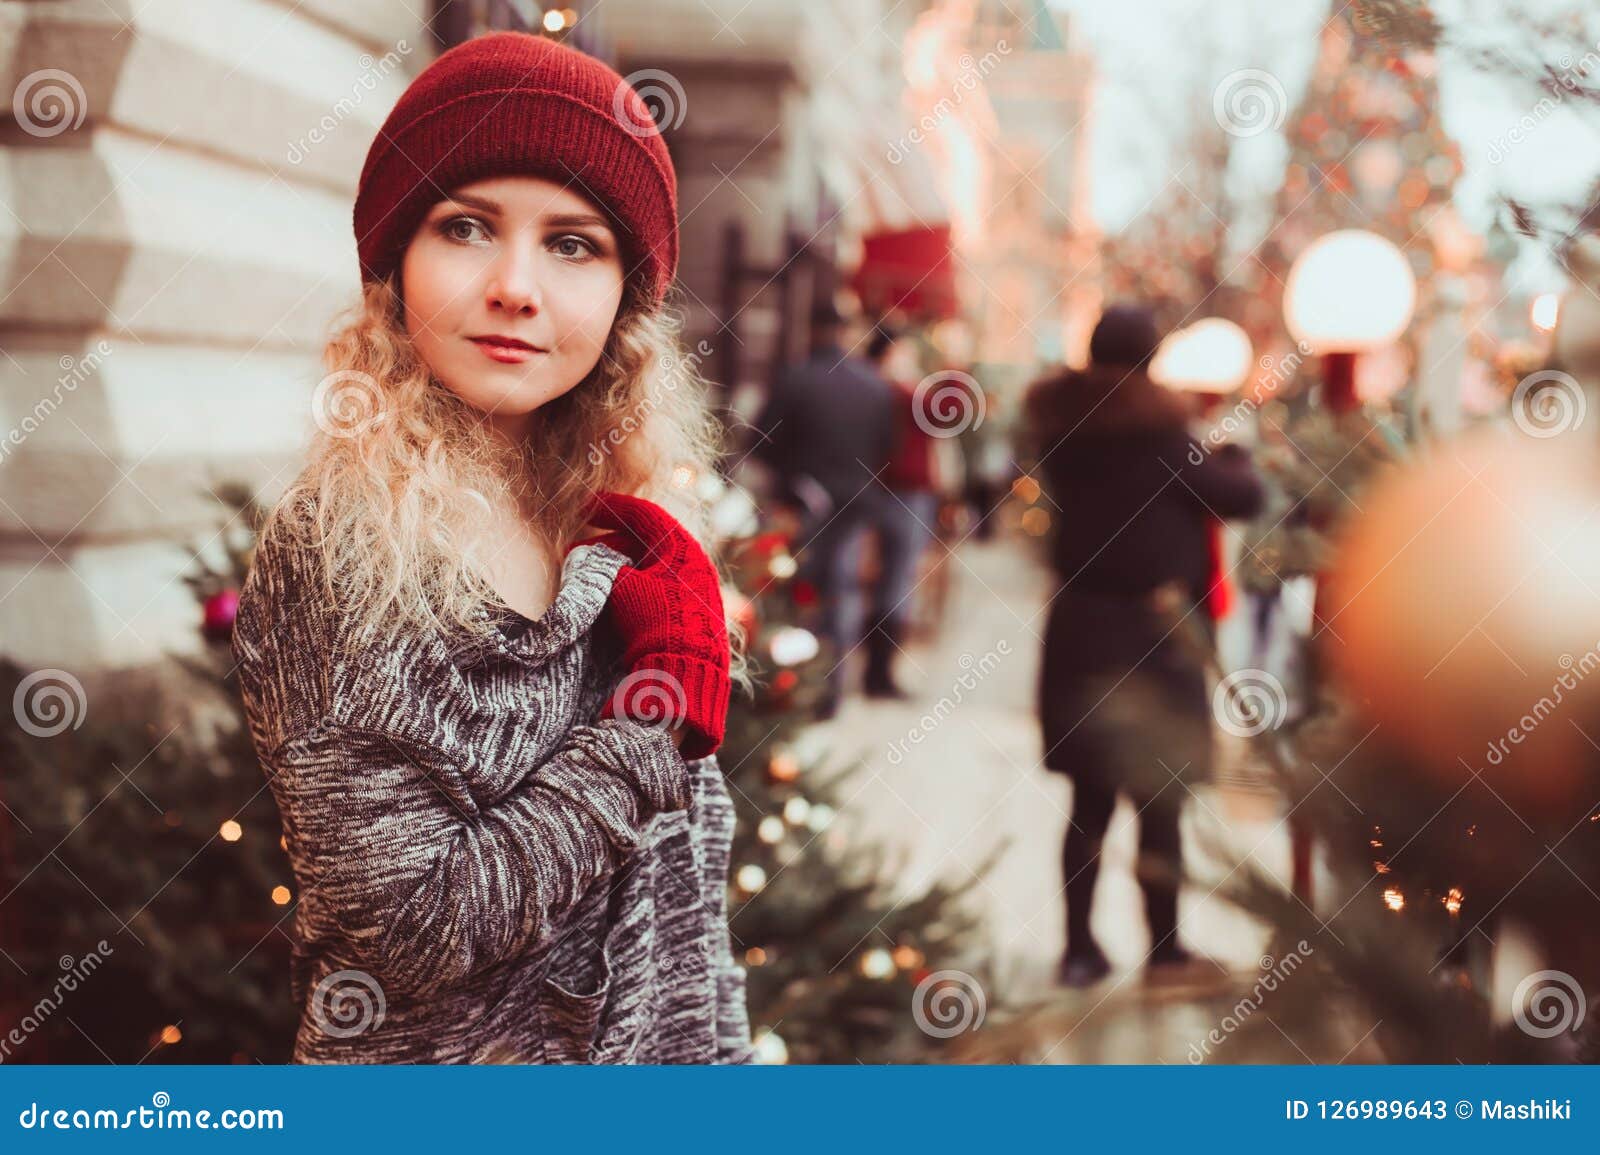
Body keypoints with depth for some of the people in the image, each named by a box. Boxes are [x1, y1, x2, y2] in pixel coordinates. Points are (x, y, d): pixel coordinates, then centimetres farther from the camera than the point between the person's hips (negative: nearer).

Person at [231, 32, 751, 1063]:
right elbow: (416, 928, -24)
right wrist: (659, 714, -20)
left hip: (666, 1042, 6)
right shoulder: (337, 543, -20)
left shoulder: (615, 525, -3)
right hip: (444, 1055, -5)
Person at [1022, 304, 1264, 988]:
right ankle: (1163, 949, 12)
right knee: (1159, 800, 5)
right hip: (1151, 630, -5)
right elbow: (1241, 496, -9)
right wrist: (1234, 459, 12)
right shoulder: (1158, 431, -14)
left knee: (1090, 798, 12)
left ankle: (1079, 947, 14)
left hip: (1077, 624, 6)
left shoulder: (1063, 429, 4)